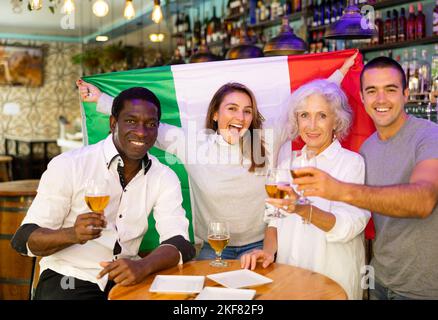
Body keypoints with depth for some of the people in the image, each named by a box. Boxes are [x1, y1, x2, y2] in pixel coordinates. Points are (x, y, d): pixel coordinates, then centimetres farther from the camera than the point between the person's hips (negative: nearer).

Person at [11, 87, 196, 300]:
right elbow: (23, 239, -9)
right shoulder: (69, 166, -9)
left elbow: (180, 244, -9)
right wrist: (72, 234, -30)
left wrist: (143, 266, -31)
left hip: (126, 280, 3)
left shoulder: (164, 178, 2)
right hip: (68, 280, -3)